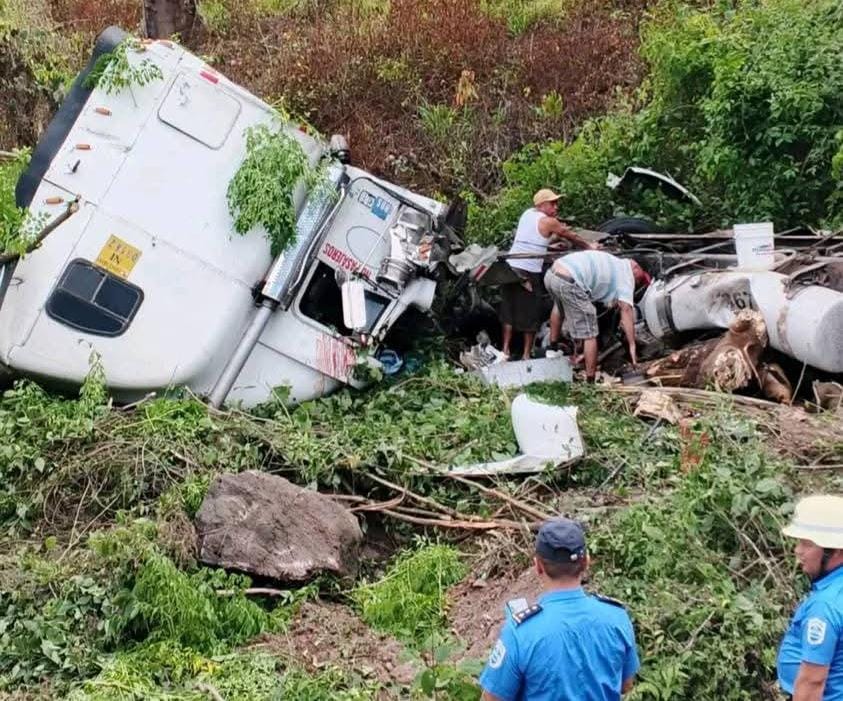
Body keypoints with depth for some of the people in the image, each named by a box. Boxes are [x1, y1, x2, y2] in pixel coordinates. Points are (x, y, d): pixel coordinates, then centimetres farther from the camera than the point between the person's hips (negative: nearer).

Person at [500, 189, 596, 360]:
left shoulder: (527, 214, 15)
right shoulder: (549, 222, -4)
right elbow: (571, 236, 9)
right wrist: (589, 246, 22)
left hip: (510, 267, 6)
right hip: (529, 272, -6)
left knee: (509, 312, 12)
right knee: (530, 314, 5)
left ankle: (505, 350, 11)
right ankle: (526, 354, 11)